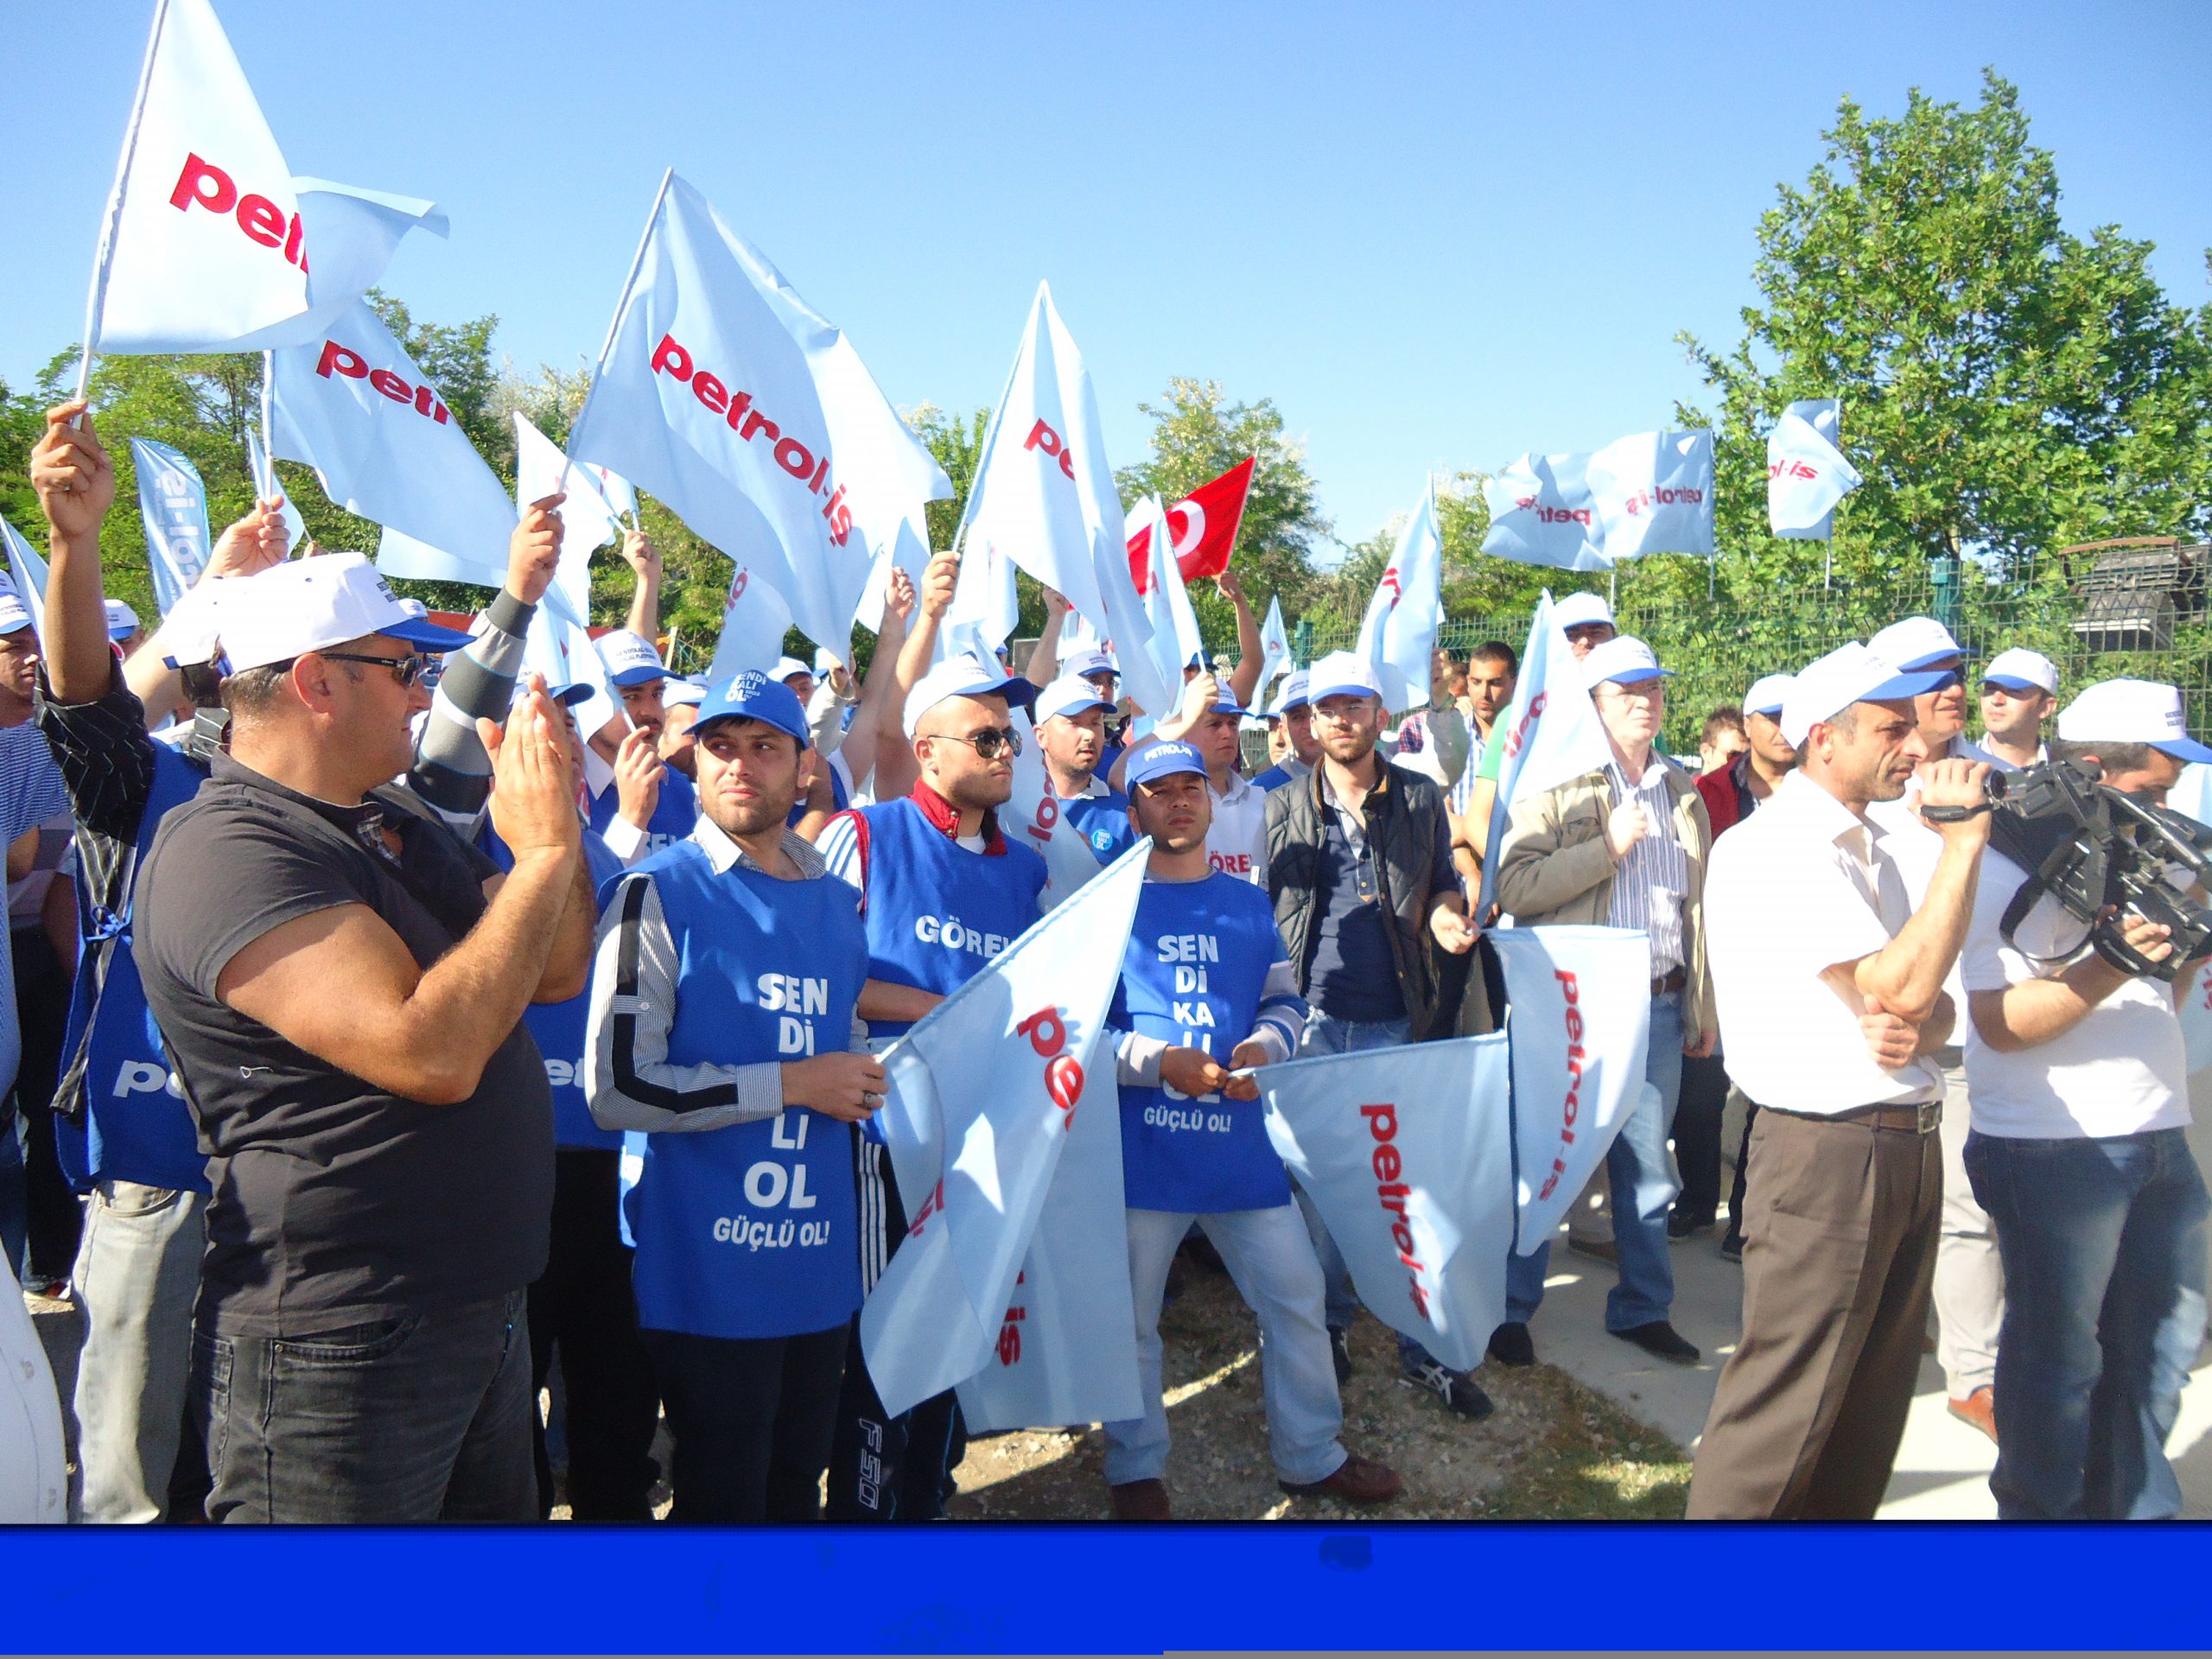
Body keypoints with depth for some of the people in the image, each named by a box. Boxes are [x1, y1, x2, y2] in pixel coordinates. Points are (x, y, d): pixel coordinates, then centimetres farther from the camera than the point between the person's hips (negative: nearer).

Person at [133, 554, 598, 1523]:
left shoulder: (397, 825, 11)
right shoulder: (227, 852, -19)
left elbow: (555, 973, 10)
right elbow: (431, 1052, -29)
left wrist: (552, 812, -3)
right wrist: (541, 852, -21)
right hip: (337, 1344, -9)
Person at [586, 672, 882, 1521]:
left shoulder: (839, 904, 11)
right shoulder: (658, 894, -9)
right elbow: (617, 1088, -18)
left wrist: (860, 1083, 8)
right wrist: (793, 1084, -16)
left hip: (822, 1264, 6)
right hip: (711, 1272, -6)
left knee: (798, 1489, 18)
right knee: (724, 1501, 7)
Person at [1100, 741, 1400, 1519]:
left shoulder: (1249, 904, 12)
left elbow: (1286, 999, 15)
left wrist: (1266, 1046, -7)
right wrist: (1159, 1061, -19)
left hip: (1242, 1140, 4)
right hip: (1142, 1149, -3)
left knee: (1295, 1294, 10)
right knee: (1131, 1316, 8)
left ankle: (1311, 1455, 29)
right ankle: (1136, 1469, 28)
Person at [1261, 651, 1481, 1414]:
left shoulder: (1421, 800, 6)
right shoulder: (1284, 806, 5)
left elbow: (1443, 885, 15)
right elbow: (1262, 905, 9)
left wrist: (1446, 915, -8)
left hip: (1397, 1019, 0)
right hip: (1313, 1017, 0)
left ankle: (1425, 1346, 14)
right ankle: (1328, 1327, 24)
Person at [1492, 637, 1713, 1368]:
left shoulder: (1684, 795, 14)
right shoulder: (1557, 788, -4)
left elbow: (1698, 907, 18)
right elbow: (1514, 886, -16)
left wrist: (1703, 1010, 16)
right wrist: (1608, 847, -18)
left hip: (1660, 1007, 5)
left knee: (1646, 1168, 13)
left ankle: (1642, 1307, 28)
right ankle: (1510, 1309, 16)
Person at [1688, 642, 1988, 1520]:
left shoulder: (1870, 848, 17)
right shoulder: (1769, 848, -12)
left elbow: (1932, 1003, 17)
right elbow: (1900, 986, -20)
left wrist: (1914, 1029, -7)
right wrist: (1964, 839, -14)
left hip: (1908, 1145, 9)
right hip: (1826, 1149, -9)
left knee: (1874, 1400, 15)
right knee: (1784, 1407, -3)